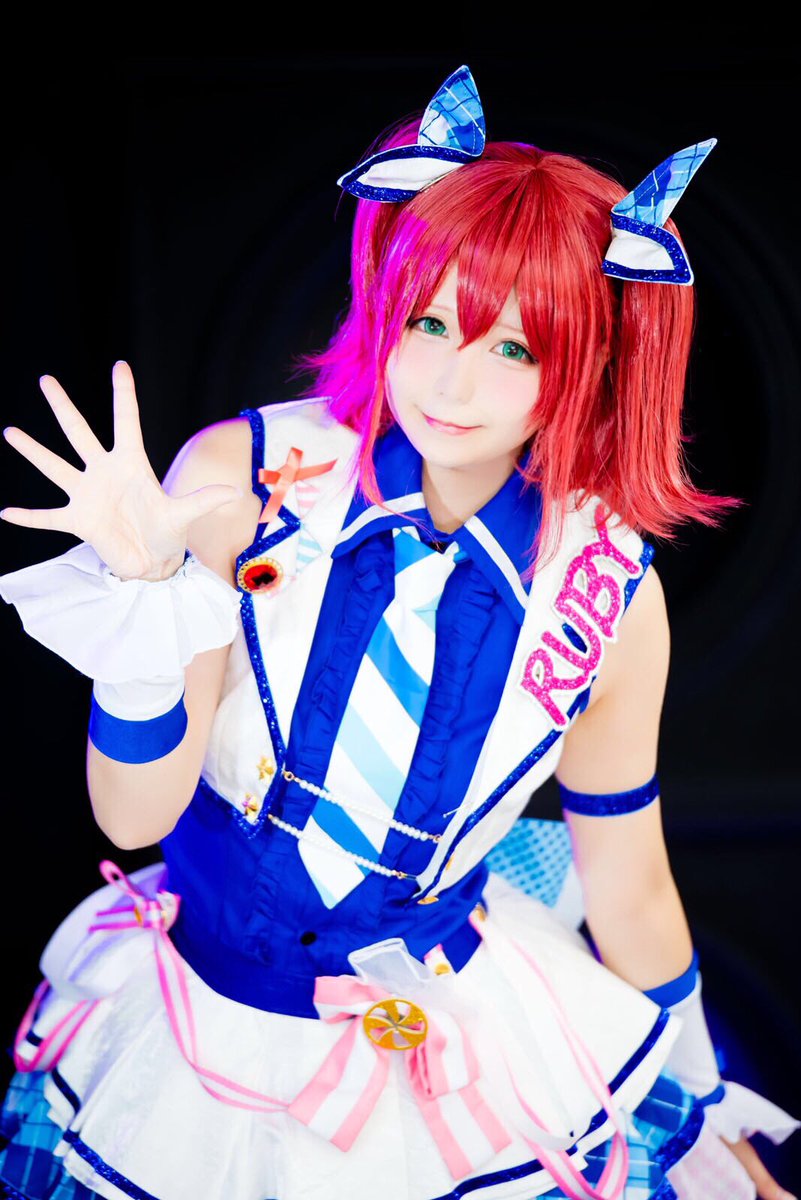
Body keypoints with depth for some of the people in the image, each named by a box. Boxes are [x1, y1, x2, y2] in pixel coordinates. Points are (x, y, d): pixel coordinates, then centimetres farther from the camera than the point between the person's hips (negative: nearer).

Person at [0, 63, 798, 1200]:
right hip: (208, 1013, -1)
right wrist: (145, 589, -33)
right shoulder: (240, 479, -19)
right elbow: (134, 817, -17)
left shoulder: (610, 594, -14)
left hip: (463, 1027, 1)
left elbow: (631, 891, 1)